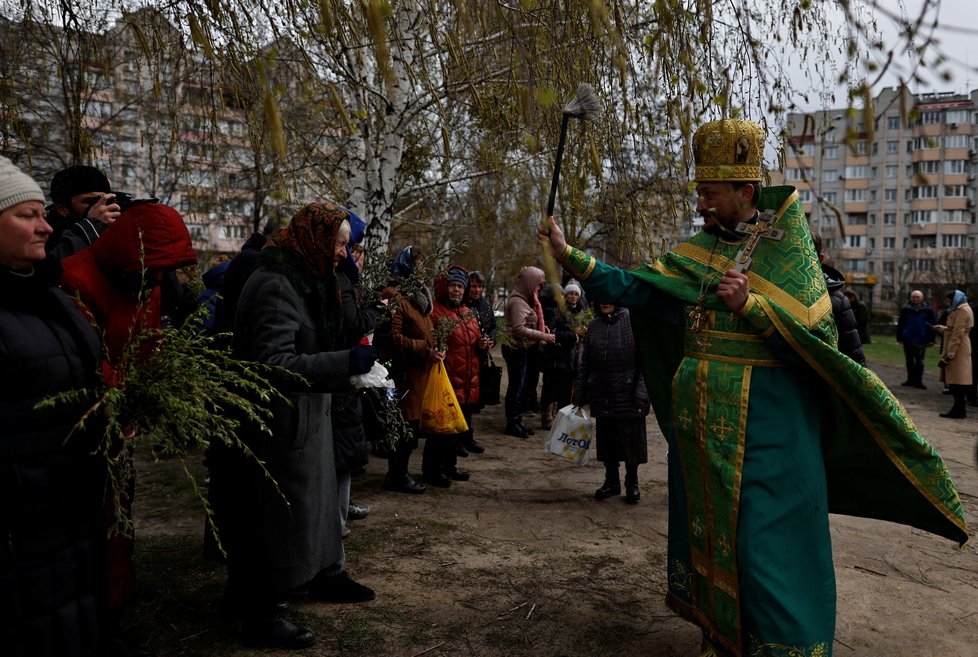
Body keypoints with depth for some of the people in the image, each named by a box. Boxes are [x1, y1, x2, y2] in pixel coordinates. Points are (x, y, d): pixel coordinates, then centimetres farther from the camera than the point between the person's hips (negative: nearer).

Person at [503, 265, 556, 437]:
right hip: (516, 349, -10)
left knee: (522, 385, 14)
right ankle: (512, 423, 5)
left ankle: (517, 420, 23)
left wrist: (541, 327, 2)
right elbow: (519, 329, -23)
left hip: (523, 349, 10)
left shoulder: (524, 300, 15)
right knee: (517, 385, -3)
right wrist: (543, 336, -21)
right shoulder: (518, 302, -17)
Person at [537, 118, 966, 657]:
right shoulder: (695, 252, 9)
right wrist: (570, 257, -3)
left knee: (765, 541, -2)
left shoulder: (786, 248, -6)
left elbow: (819, 338, -11)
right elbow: (635, 289, 3)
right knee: (708, 526, 15)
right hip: (700, 420, 6)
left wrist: (750, 306, -23)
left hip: (764, 427, -6)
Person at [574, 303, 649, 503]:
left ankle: (632, 483, 22)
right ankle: (611, 481, 27)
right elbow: (585, 364, 12)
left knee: (631, 439, 5)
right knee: (606, 439, 12)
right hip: (601, 395, 4)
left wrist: (641, 391, -15)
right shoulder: (593, 326, 7)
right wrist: (579, 395, 10)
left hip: (628, 394, -4)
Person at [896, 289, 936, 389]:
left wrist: (931, 339, -4)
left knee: (919, 361, 1)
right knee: (909, 361, 10)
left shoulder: (928, 310, 0)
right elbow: (900, 324, 8)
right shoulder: (906, 309, 4)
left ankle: (918, 381, 5)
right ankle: (910, 379, 19)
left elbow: (933, 325, 0)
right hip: (908, 339, 3)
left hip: (921, 340, -2)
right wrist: (899, 337, 5)